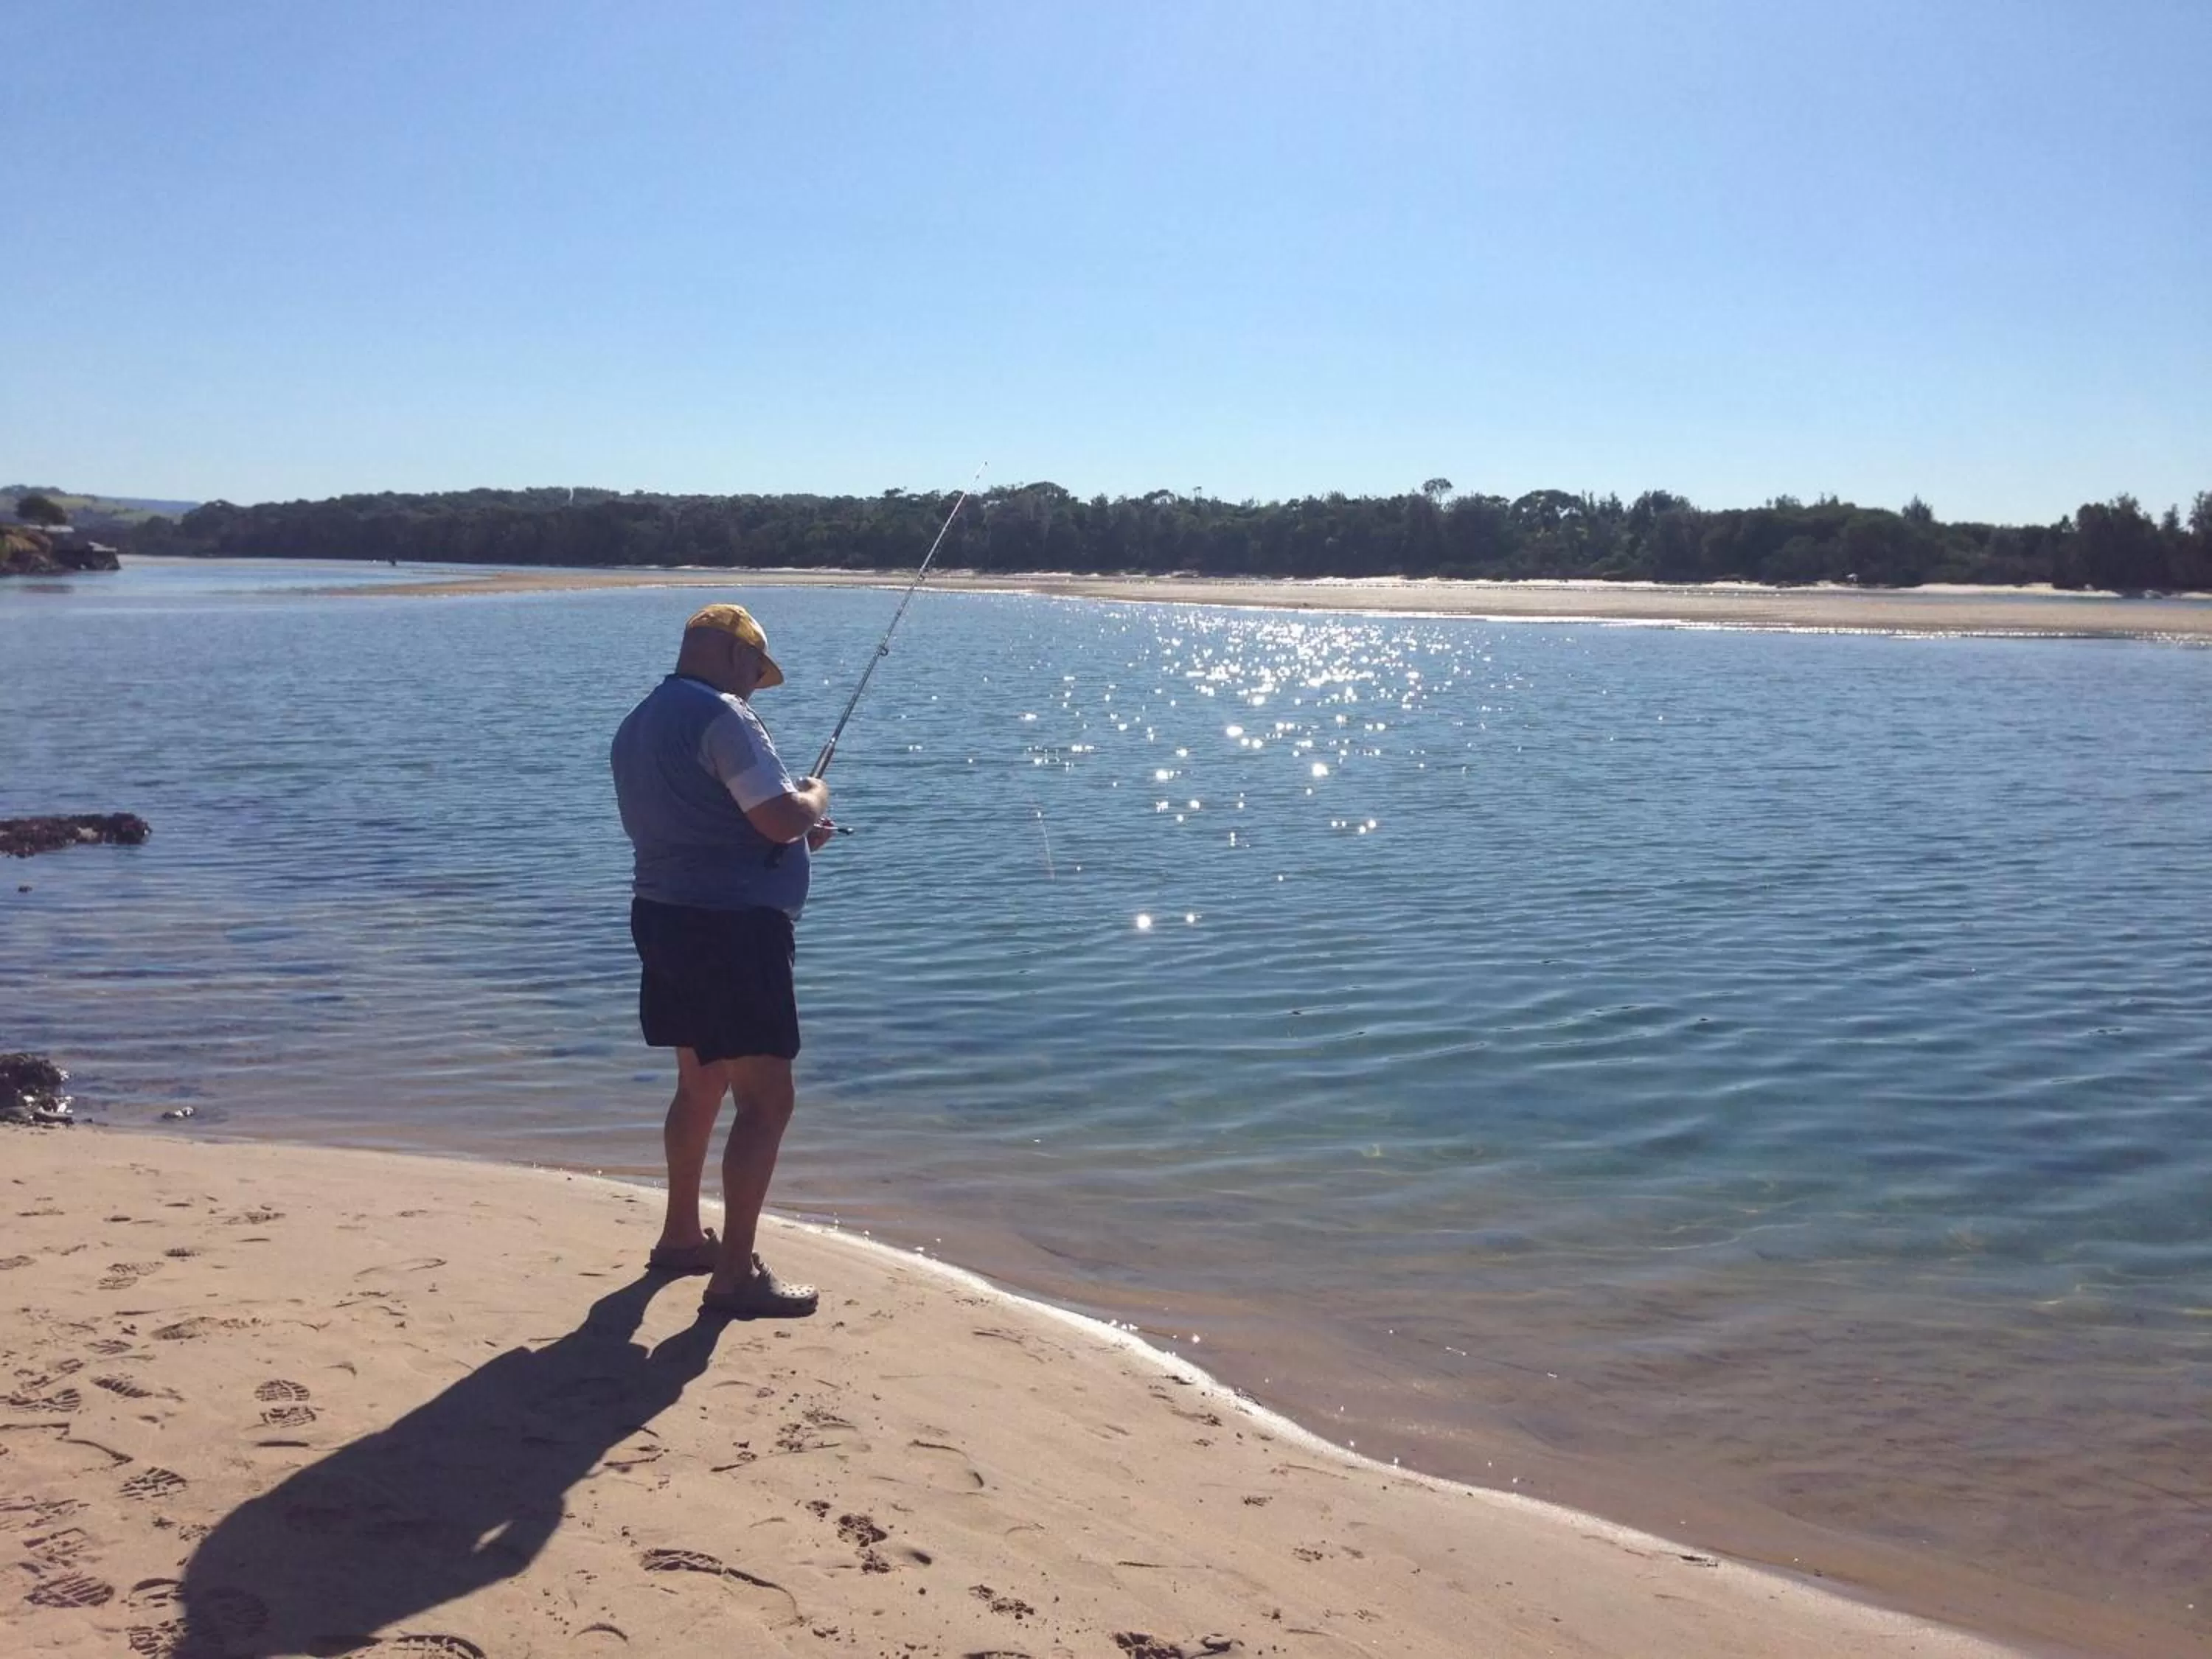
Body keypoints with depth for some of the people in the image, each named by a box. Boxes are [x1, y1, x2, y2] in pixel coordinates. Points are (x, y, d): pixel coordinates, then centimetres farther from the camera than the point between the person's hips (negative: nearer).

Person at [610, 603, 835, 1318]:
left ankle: (681, 1236, 34)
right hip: (732, 924, -10)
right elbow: (784, 819, -21)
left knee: (701, 1081, 23)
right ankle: (735, 1275, -4)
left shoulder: (638, 726, 16)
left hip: (665, 917, 10)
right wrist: (815, 796, 2)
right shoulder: (720, 715, -14)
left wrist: (794, 831, 20)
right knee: (766, 1099, -5)